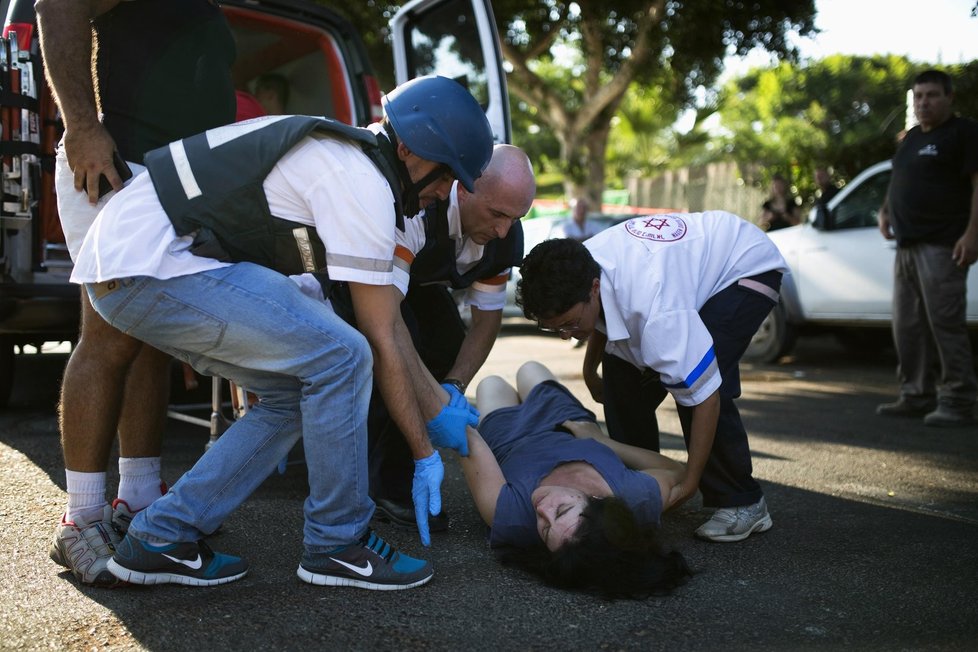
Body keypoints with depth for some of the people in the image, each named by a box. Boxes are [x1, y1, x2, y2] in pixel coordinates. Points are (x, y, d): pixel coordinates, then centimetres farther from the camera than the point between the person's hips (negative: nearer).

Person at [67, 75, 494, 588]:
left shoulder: (341, 156, 17)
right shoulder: (363, 184, -13)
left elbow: (387, 319, 20)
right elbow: (382, 341, -9)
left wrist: (437, 409, 22)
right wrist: (424, 454, 1)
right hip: (152, 267, -10)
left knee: (293, 390, 12)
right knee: (340, 356, -12)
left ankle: (161, 538, 15)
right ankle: (337, 545, 2)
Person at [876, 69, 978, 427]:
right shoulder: (911, 138, 20)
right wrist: (885, 210, 13)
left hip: (942, 246, -8)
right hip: (907, 246, 8)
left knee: (945, 324, -9)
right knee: (907, 326, 10)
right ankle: (917, 395, 18)